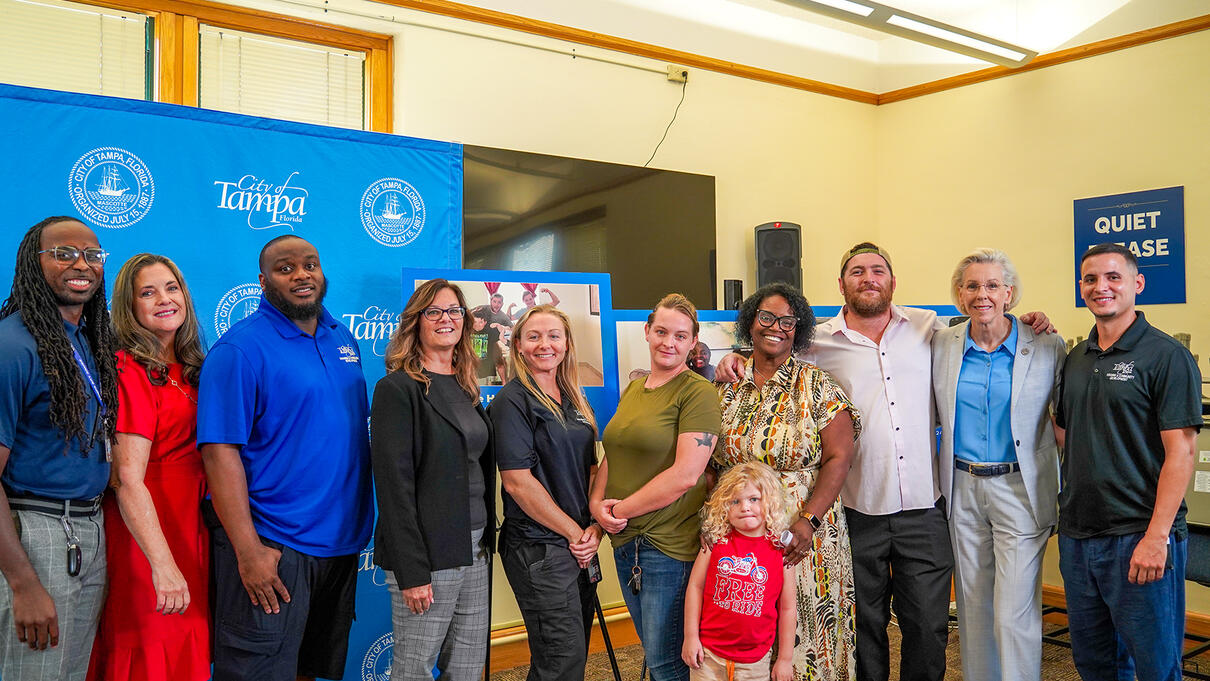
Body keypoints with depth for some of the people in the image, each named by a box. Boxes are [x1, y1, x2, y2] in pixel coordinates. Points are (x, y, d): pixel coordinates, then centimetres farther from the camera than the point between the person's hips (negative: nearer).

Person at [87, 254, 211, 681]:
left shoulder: (187, 369, 10)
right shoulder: (130, 370, -14)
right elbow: (127, 481, -21)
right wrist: (162, 564, -28)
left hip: (191, 533, 7)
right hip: (147, 537, -7)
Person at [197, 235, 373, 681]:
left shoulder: (342, 338, 9)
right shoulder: (240, 348, -13)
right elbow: (219, 451, -18)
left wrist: (360, 526, 11)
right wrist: (248, 551, -22)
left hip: (341, 540, 7)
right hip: (272, 546, -7)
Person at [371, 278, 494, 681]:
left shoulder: (466, 389, 14)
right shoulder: (397, 389, -9)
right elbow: (394, 483, -15)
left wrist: (487, 540, 12)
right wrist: (411, 571, -18)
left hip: (475, 549, 7)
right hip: (427, 553, -7)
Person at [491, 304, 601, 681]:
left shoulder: (574, 400, 13)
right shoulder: (512, 401, -10)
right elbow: (517, 481, -16)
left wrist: (595, 527, -1)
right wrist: (573, 532, -11)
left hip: (582, 543, 8)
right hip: (539, 547, -7)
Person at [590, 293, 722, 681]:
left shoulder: (698, 393, -12)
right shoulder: (632, 389, 12)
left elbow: (685, 475, -20)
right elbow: (613, 454, 16)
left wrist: (621, 510, -13)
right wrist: (597, 502, -3)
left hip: (671, 545, -7)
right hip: (625, 541, 7)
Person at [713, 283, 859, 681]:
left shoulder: (818, 388, -3)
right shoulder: (727, 389, 7)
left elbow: (839, 458, -8)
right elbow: (709, 460, 10)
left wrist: (808, 521, -19)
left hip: (801, 537, -3)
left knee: (802, 633, 5)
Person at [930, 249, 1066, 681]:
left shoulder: (1048, 348, -4)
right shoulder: (941, 345, 3)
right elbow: (931, 415, 14)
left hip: (1020, 490, -3)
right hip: (963, 489, 3)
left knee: (1015, 614, -4)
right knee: (973, 607, 13)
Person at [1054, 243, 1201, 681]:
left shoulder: (1166, 356, -8)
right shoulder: (1076, 359, 12)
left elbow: (1180, 452, -13)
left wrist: (1157, 536, -19)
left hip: (1138, 537, -6)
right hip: (1077, 536, 6)